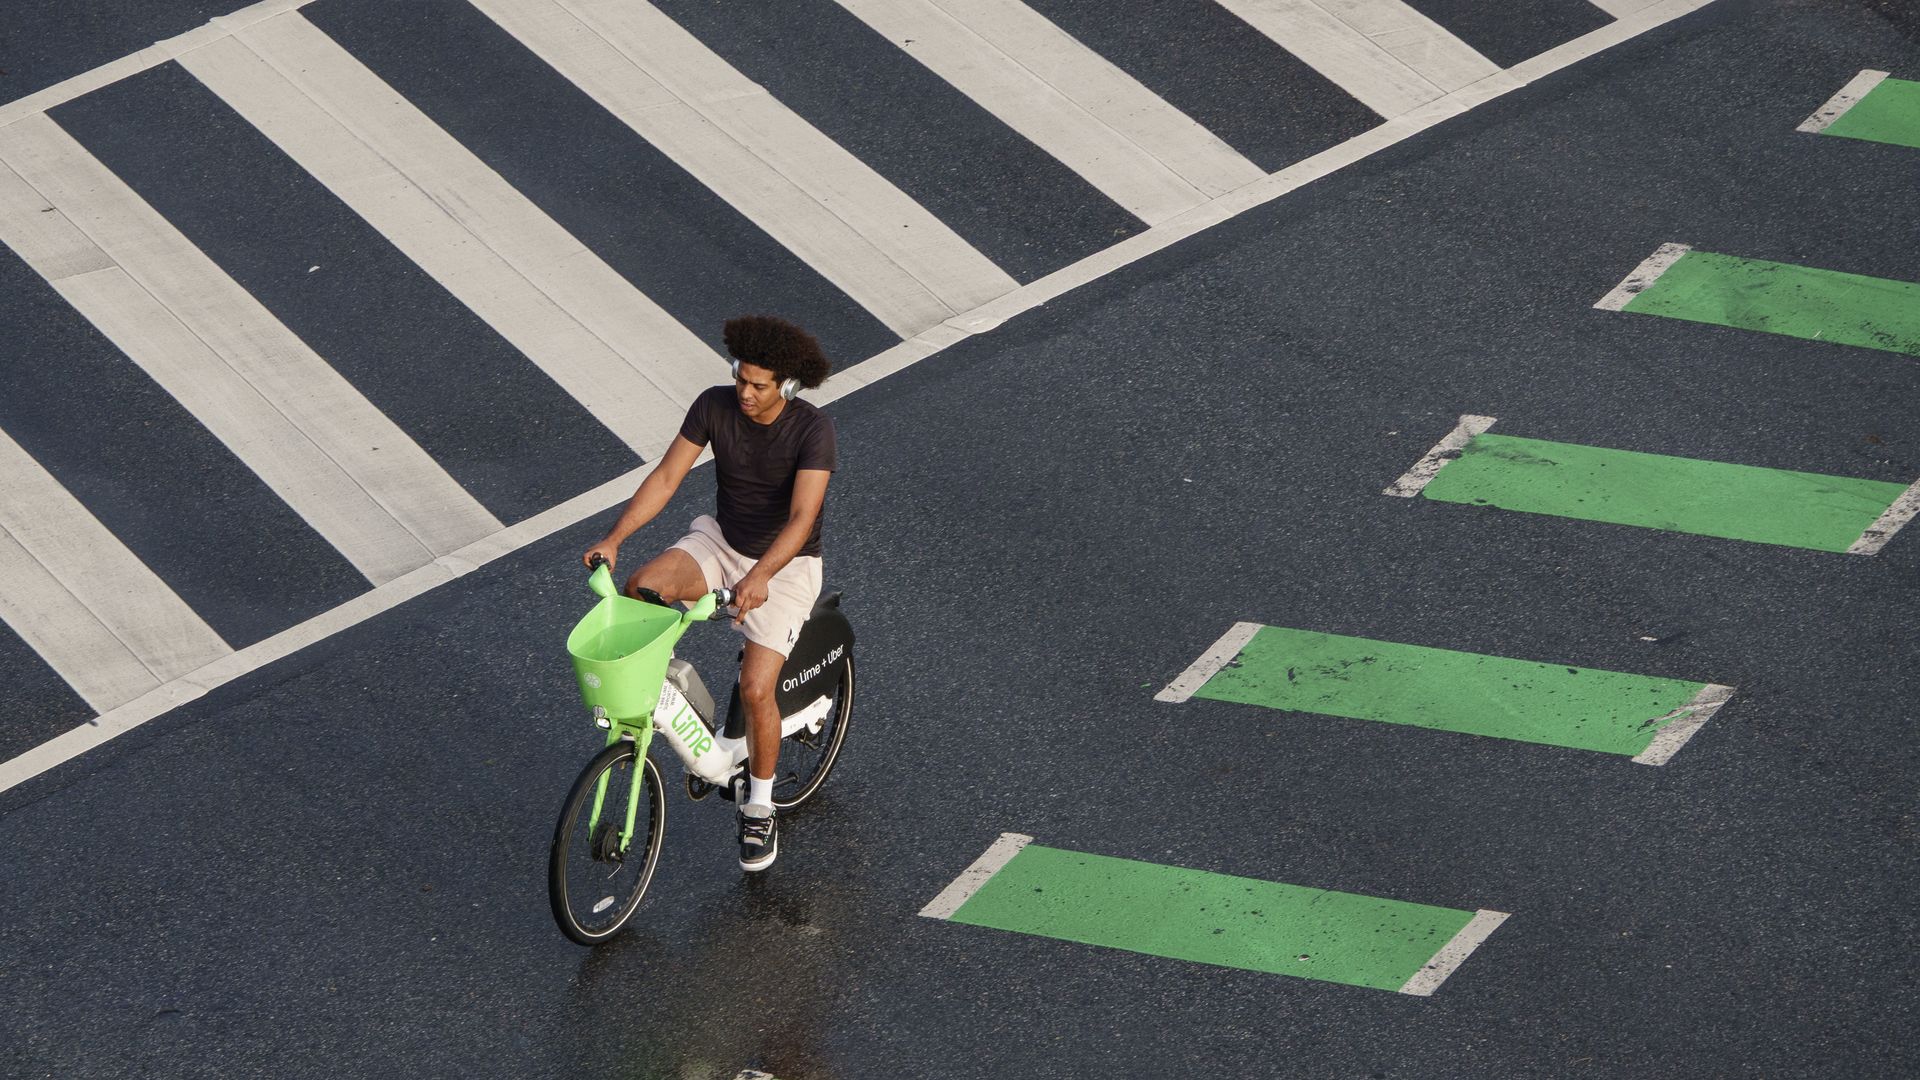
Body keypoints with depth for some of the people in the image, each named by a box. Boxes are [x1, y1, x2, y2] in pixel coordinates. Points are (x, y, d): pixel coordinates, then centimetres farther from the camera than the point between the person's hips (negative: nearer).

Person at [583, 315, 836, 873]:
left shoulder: (813, 430, -24)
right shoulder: (715, 405, -12)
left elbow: (802, 518, -33)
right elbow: (665, 477, -12)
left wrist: (759, 576, -49)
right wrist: (613, 538, -24)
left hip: (785, 564, -4)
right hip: (721, 539, 4)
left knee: (755, 690, -17)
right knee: (640, 589, -27)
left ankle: (759, 810, 4)